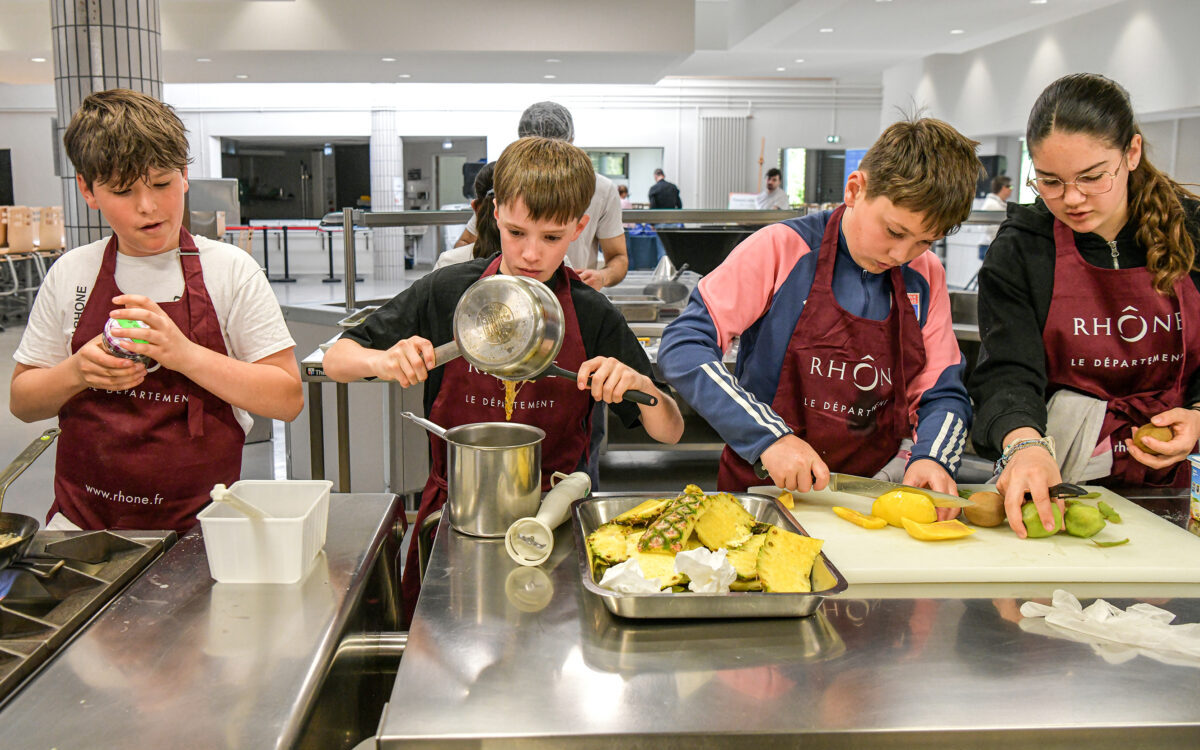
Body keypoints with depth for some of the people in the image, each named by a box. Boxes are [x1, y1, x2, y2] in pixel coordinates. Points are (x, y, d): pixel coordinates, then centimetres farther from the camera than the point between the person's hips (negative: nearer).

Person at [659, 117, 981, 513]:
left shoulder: (926, 277, 5)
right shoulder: (781, 249, -9)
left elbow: (944, 395, 10)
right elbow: (682, 346, -14)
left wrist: (932, 458, -13)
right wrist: (769, 436, -23)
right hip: (765, 486, -4)